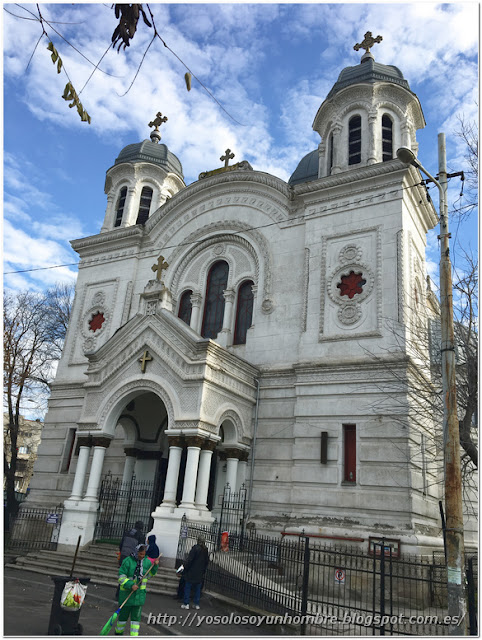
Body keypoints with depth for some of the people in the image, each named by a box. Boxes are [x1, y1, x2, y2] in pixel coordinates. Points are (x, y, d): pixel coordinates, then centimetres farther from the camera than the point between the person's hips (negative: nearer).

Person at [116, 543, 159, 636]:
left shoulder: (147, 561, 0)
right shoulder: (128, 561, -15)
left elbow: (150, 573, 15)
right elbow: (121, 576, -16)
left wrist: (155, 565, -3)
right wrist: (131, 585, -26)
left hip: (139, 593, 3)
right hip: (127, 592, -3)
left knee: (136, 616, 2)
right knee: (124, 614, 11)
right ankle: (118, 632, 35)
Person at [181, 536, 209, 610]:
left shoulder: (195, 548, -15)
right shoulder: (206, 550, 2)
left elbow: (189, 560, -16)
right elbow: (207, 562, 10)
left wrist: (185, 568, -6)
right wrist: (203, 571, 20)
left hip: (192, 572, -5)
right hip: (200, 574, 5)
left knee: (187, 588, 5)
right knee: (197, 589, 14)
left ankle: (186, 604, 6)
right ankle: (196, 604, 17)